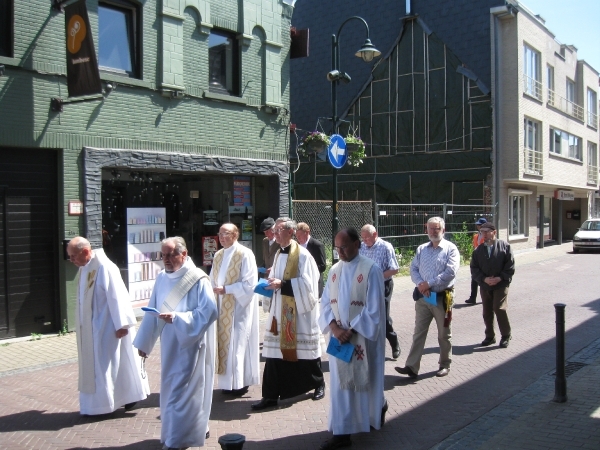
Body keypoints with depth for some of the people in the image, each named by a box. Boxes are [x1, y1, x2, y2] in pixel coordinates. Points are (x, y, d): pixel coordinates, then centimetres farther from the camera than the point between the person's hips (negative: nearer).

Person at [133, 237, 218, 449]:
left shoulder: (198, 279, -12)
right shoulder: (161, 278, 6)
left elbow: (209, 311, -18)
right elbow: (152, 311, 10)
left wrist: (177, 318, -24)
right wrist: (143, 342, 12)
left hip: (190, 345, -7)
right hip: (169, 345, 7)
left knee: (181, 391, -3)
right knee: (171, 389, 14)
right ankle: (197, 429, 30)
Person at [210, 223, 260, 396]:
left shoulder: (245, 254, -10)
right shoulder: (218, 255, 12)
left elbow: (249, 283, -15)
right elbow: (213, 280, 19)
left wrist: (226, 289, -16)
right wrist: (213, 288, -1)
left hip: (239, 307, -6)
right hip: (222, 307, 7)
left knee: (238, 343, -2)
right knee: (224, 342, 7)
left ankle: (241, 383, 8)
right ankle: (228, 382, 16)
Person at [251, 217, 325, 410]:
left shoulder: (302, 255, -12)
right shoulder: (278, 254, 11)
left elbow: (307, 283, -17)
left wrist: (282, 284, -22)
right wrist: (271, 284, -1)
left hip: (299, 311, -6)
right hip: (279, 310, 6)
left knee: (305, 348, 8)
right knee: (275, 350, 3)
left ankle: (319, 384, 31)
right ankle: (271, 395, 8)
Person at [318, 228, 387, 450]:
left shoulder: (371, 269, -10)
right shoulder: (334, 270, 6)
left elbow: (373, 308, -13)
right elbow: (325, 302, 5)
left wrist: (352, 331, -16)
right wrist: (334, 327, -12)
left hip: (363, 336, -5)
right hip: (339, 336, 5)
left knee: (365, 379, 5)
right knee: (340, 383, 8)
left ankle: (379, 407, 30)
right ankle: (342, 432, 20)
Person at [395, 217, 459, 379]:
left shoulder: (450, 249, -5)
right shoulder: (422, 249, 10)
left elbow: (451, 272, -16)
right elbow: (413, 269, 6)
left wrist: (429, 283, -16)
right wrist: (420, 284, -13)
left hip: (442, 297, -4)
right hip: (422, 297, 4)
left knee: (444, 334, 11)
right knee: (419, 332, 3)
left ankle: (445, 365, 26)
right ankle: (412, 366, 3)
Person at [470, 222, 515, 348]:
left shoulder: (504, 246, -2)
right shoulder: (479, 250, 7)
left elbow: (510, 265, -4)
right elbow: (474, 268, 5)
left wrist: (500, 278, -14)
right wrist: (484, 279, -11)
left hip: (501, 284, -4)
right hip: (485, 286, 4)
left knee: (499, 309, -12)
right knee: (487, 312, 9)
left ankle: (506, 335, 7)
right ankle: (490, 336, 23)